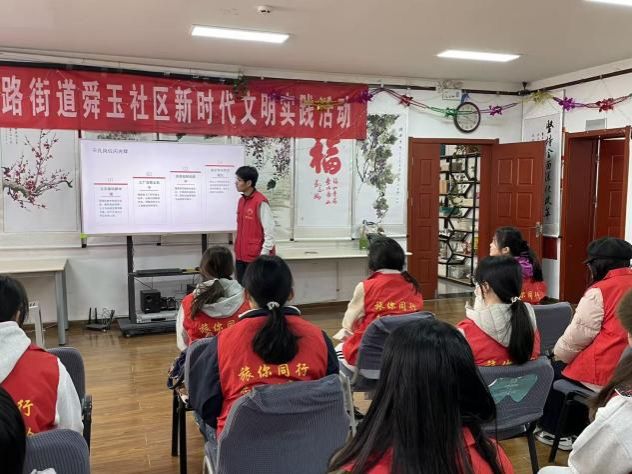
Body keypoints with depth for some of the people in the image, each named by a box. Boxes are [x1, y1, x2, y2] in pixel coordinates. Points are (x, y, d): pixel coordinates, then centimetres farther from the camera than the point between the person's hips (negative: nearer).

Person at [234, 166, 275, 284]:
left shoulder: (261, 202, -14)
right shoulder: (241, 200, 10)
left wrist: (263, 255, -16)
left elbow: (269, 231, -15)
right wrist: (237, 251, 14)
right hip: (241, 256, 8)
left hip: (256, 257, -8)